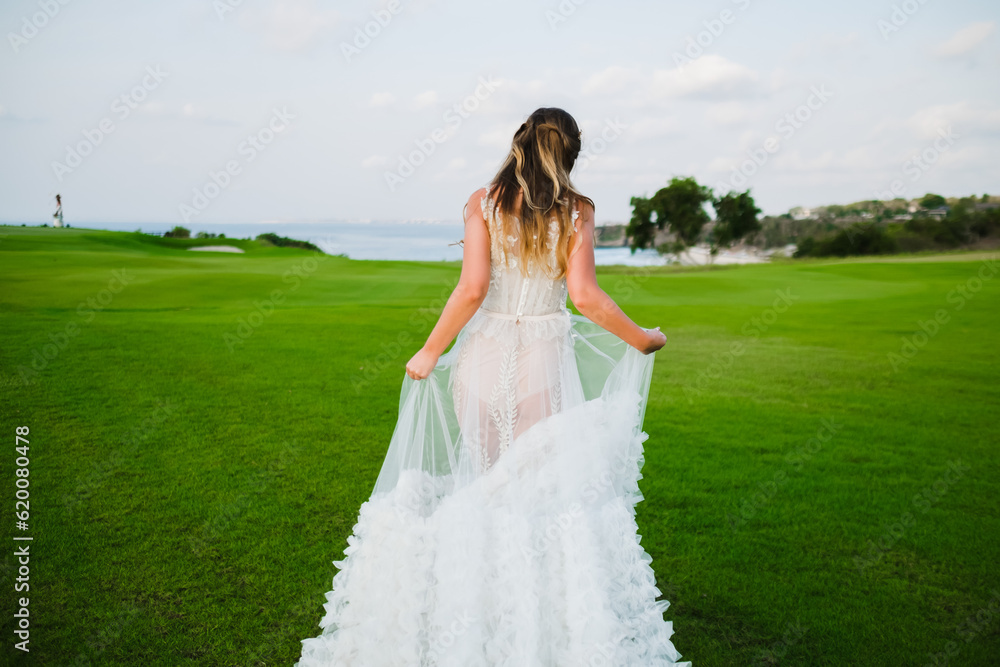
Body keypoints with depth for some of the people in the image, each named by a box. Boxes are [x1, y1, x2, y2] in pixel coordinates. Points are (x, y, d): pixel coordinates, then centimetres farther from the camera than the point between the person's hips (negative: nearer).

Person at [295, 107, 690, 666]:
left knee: (478, 488, 14)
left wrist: (430, 351, -3)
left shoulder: (484, 202, -3)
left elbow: (472, 289, -13)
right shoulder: (578, 211, -3)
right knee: (549, 490, 10)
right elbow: (585, 295, -12)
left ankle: (474, 620, 25)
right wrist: (642, 339, 2)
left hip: (483, 359, 1)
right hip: (545, 365, 0)